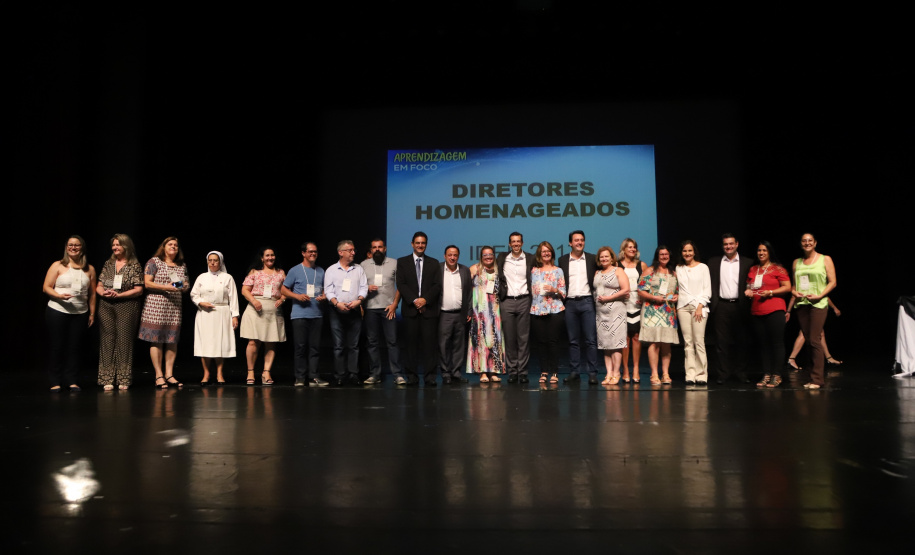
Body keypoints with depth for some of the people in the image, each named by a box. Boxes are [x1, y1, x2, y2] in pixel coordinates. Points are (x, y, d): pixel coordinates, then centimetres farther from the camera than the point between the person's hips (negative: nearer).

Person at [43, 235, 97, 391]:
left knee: (74, 346, 4)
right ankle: (55, 381, 11)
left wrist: (92, 313, 8)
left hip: (80, 313, 2)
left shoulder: (89, 269, 9)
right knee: (57, 346, 2)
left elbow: (92, 293, 11)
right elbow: (46, 287, -1)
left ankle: (71, 380, 12)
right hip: (57, 312, -2)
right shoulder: (58, 266, 3)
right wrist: (60, 296, -19)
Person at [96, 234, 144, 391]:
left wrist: (118, 295, -13)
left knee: (124, 341, -3)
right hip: (106, 306, 4)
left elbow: (139, 290, -5)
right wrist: (103, 293, -8)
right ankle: (107, 380, 6)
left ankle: (124, 380, 4)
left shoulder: (135, 265, 1)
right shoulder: (108, 264, 13)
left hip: (126, 307, -4)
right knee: (107, 341, 1)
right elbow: (98, 286, 14)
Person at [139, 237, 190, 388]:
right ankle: (159, 375, 0)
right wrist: (166, 287, -16)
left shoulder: (182, 266, 17)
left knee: (173, 340, 2)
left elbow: (186, 285, 21)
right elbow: (147, 283, -5)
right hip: (156, 306, -5)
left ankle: (169, 374, 8)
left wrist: (184, 286, -3)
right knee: (157, 340, -5)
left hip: (175, 306, 5)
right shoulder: (154, 262, 2)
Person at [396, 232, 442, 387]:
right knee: (411, 343, 0)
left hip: (429, 309, 0)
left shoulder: (434, 263, 14)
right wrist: (414, 300, -10)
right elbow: (401, 284, 1)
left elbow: (437, 285, 5)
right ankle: (411, 376, 6)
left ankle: (429, 377, 0)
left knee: (429, 343, -4)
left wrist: (425, 299, -10)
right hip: (410, 309, 0)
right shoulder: (402, 262, 11)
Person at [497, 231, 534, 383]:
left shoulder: (530, 259, 7)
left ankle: (522, 372, 3)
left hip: (524, 301, -1)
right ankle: (511, 372, 7)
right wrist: (498, 296, 6)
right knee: (509, 338, 2)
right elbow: (497, 277, 15)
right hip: (506, 302, 1)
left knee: (524, 338, -1)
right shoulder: (502, 258, 10)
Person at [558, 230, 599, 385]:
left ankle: (592, 373, 0)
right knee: (573, 340, 6)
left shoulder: (592, 259, 8)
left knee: (591, 340, -4)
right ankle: (574, 372, 11)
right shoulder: (563, 260, 10)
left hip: (587, 302, -1)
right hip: (570, 303, 1)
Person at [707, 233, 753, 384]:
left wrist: (747, 299, -8)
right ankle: (723, 374, 8)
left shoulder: (747, 263, 8)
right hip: (721, 307, 0)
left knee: (741, 342, 5)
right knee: (722, 342, 1)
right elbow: (710, 284, 7)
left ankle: (741, 373, 14)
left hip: (739, 306, 0)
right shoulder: (714, 262, 10)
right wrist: (712, 303, -3)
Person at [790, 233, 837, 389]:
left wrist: (819, 295, -13)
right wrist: (794, 292, -2)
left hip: (818, 304, -4)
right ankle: (812, 377, 12)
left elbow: (832, 282, 0)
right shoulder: (797, 262, 15)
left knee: (814, 340, -12)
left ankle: (817, 378, -8)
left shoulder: (825, 259, 5)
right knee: (809, 341, 6)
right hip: (801, 304, 4)